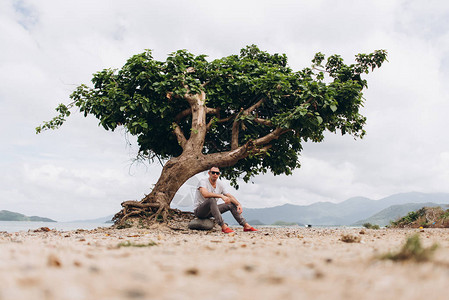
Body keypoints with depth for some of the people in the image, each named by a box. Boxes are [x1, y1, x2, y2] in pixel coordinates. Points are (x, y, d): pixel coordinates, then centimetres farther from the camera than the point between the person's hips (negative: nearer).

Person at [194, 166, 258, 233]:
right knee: (212, 199, -36)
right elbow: (205, 194, -36)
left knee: (232, 204, -2)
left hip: (210, 211, 7)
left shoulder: (220, 184, 4)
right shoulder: (203, 181, -16)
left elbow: (230, 196, 1)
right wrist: (221, 196, -43)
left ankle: (246, 225, -3)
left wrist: (239, 204, -18)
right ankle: (223, 227, -39)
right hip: (199, 211, -7)